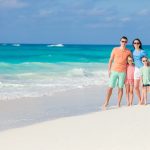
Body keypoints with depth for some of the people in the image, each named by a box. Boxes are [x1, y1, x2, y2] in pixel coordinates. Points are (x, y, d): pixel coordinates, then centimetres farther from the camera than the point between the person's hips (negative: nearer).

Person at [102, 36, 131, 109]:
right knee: (110, 87, -2)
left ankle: (118, 104, 11)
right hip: (114, 71, -1)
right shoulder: (115, 49, 0)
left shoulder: (128, 52, 2)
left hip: (123, 72, 1)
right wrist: (109, 70, -1)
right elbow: (111, 60, 4)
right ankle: (106, 103, 4)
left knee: (120, 88, 4)